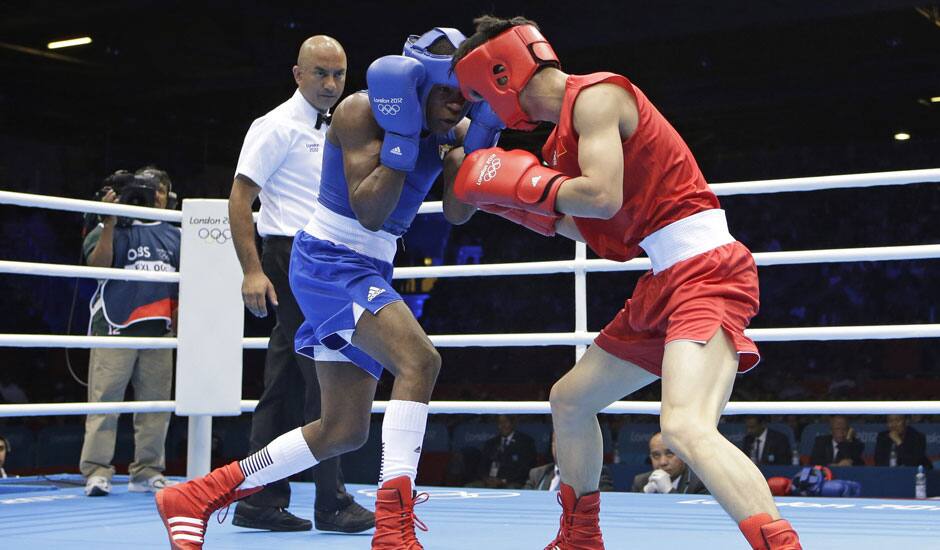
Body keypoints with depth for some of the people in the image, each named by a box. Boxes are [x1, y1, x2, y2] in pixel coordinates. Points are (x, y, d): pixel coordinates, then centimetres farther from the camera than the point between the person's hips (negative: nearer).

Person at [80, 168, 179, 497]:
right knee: (105, 400, -6)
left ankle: (147, 472, 11)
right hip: (116, 327, -5)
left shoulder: (174, 235, 19)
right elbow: (97, 265, -10)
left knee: (156, 403, 4)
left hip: (159, 330, 5)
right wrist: (109, 223, -14)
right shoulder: (114, 228, 6)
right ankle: (97, 472, -4)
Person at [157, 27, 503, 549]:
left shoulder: (451, 129, 6)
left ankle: (191, 498, 18)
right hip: (329, 259, -8)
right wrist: (401, 136, -27)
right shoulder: (364, 109, -14)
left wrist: (480, 137, -12)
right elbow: (370, 213, -21)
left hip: (368, 270, 9)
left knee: (345, 430, 8)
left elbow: (457, 213, -3)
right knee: (420, 360, -30)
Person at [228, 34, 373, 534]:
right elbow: (239, 197, -12)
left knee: (285, 386, 8)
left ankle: (261, 501, 11)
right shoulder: (279, 126, -6)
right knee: (324, 381, -10)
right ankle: (332, 503, -6)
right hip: (292, 256, -9)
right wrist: (252, 270, -20)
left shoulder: (331, 131, 19)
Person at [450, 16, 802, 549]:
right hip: (665, 281, 11)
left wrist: (525, 182, -8)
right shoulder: (566, 128, 18)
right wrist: (519, 202, 16)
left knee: (685, 428, -31)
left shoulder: (596, 95, -11)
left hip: (705, 269, -10)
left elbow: (604, 197, -24)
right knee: (569, 399, 22)